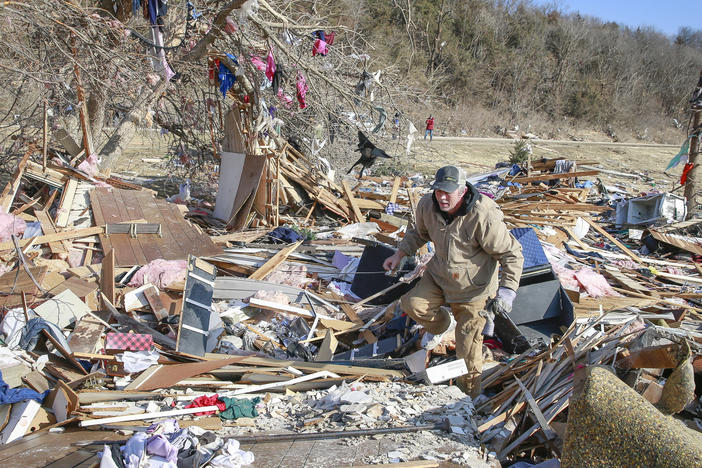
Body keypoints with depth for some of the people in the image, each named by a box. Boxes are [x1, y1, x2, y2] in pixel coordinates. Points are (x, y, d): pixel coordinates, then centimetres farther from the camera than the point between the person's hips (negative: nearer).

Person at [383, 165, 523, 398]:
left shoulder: (483, 216, -31)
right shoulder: (427, 205, -13)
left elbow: (511, 253, -22)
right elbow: (419, 232, 12)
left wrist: (507, 289, -31)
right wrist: (399, 255, 5)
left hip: (473, 285, -5)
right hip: (438, 274, 5)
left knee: (468, 341, 2)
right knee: (412, 304, -8)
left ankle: (470, 388, 28)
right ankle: (442, 324, 27)